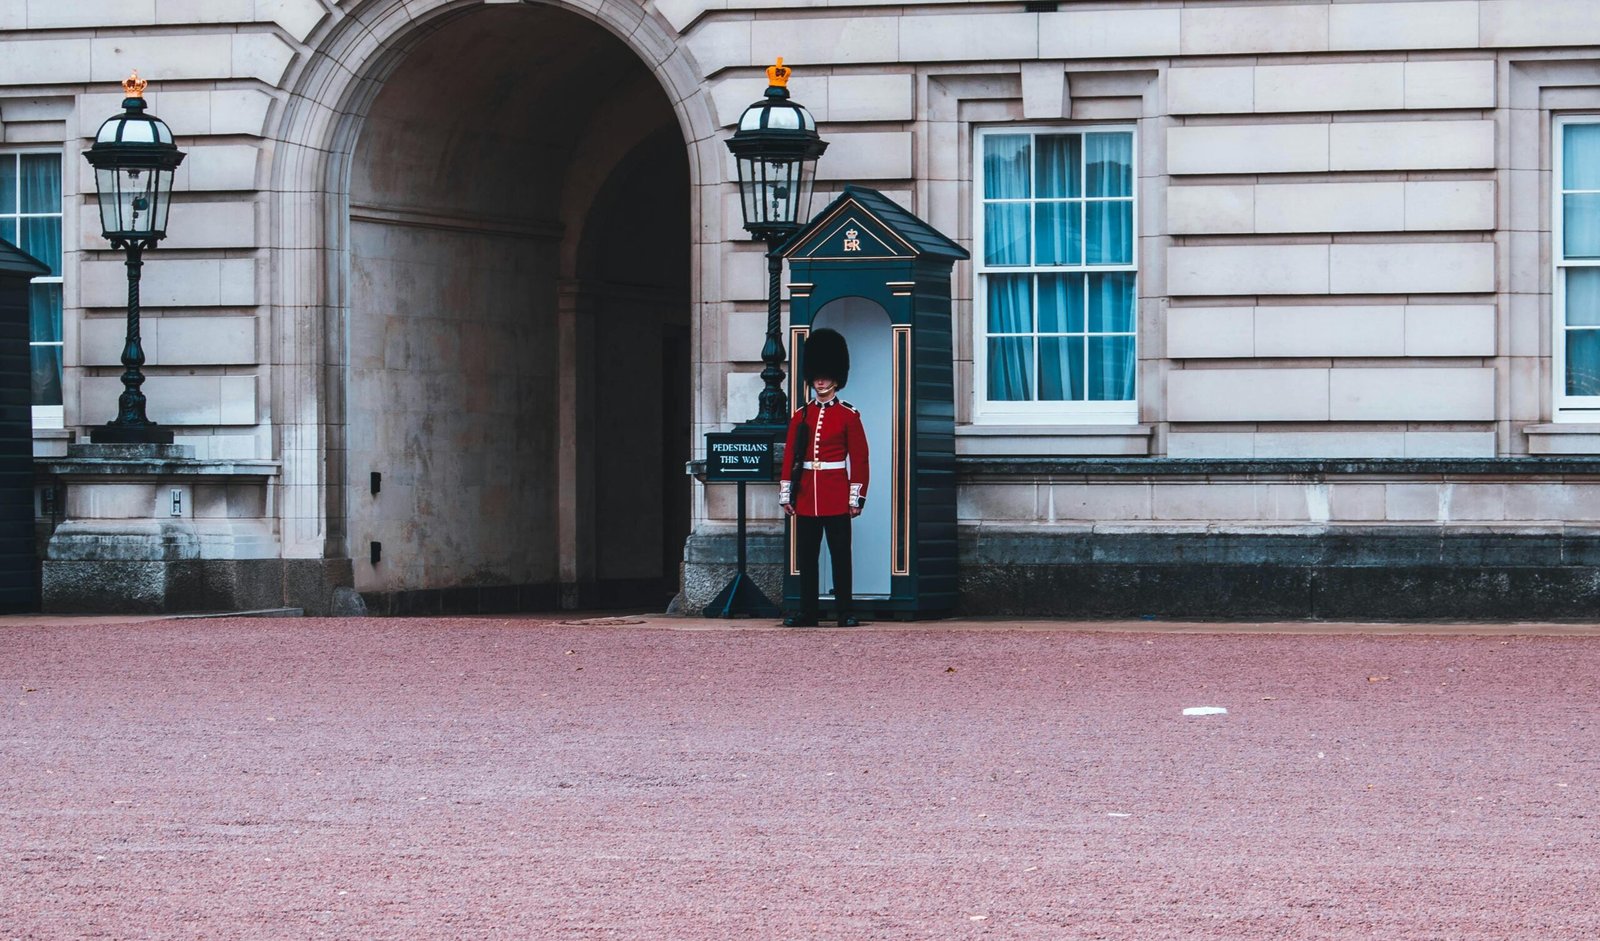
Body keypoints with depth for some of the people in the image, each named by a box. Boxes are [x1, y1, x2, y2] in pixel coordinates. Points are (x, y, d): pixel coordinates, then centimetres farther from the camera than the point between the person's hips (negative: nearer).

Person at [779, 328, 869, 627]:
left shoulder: (848, 416, 1)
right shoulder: (800, 415, 10)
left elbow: (859, 458, -1)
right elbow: (789, 457, 9)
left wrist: (856, 498, -7)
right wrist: (786, 495, 3)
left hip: (836, 497, -3)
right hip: (806, 497, 3)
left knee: (840, 555, -1)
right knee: (807, 556, 5)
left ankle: (845, 612, 4)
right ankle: (807, 612, 9)